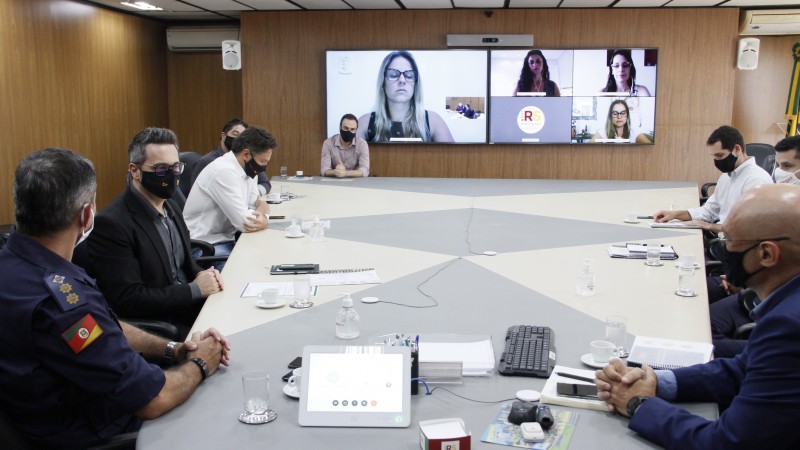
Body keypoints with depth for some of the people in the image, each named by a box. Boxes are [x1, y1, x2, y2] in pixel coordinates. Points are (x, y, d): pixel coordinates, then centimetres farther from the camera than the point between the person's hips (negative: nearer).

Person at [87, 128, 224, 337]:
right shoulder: (112, 224, -17)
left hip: (194, 306, 8)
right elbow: (127, 300, -20)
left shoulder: (170, 205, 7)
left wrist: (201, 275, -3)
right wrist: (195, 289, -16)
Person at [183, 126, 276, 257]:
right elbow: (246, 223, -23)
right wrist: (263, 216, -3)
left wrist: (263, 216, -12)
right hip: (204, 247, -8)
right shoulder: (224, 171, -21)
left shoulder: (246, 168, 5)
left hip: (225, 240, 8)